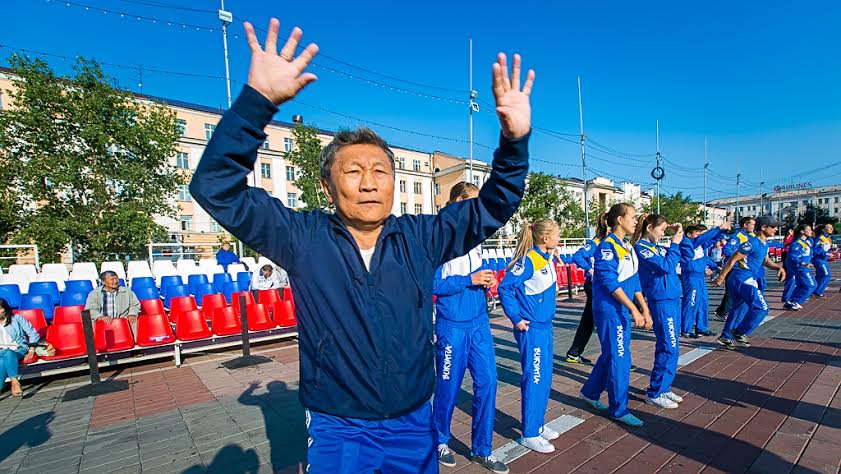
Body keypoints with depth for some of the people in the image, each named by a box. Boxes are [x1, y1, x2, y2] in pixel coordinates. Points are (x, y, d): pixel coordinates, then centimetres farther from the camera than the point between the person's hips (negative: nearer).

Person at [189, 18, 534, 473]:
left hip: (414, 423, 2)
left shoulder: (420, 237, -7)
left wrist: (514, 141, -21)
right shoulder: (303, 238, -12)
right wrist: (257, 100, -32)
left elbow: (491, 206, -4)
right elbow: (217, 188, -17)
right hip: (336, 431, -1)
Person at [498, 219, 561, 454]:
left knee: (544, 378, 17)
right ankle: (529, 434, 16)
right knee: (534, 379, 1)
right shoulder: (528, 260, -18)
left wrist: (548, 318, 17)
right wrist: (516, 318, -18)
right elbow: (505, 288, -19)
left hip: (546, 327, 9)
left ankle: (538, 424, 33)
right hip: (531, 329, -8)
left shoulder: (548, 260, 8)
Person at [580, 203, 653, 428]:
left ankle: (590, 392, 34)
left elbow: (634, 281, 14)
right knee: (619, 358, 0)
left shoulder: (628, 248, 12)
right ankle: (619, 409, 16)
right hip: (609, 310, -9)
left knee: (610, 354, 17)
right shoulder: (607, 246, -15)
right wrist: (633, 309, -20)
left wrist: (645, 309, 10)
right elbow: (610, 282, -21)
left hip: (623, 310, 9)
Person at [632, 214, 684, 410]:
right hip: (661, 301, -9)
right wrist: (675, 243, -11)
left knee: (670, 347, 14)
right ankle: (654, 393, 6)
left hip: (673, 299, 9)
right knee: (669, 348, -5)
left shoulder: (658, 246, 13)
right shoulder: (641, 248, -12)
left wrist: (680, 237, 7)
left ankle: (664, 388, 26)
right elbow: (666, 266, -20)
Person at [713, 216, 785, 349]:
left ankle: (725, 337, 21)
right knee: (762, 308, -7)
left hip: (748, 279, 10)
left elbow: (765, 261, 25)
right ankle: (740, 332, 5)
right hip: (744, 279, -10)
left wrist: (779, 267, 4)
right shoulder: (753, 243, -16)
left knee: (739, 308, 14)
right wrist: (721, 278, -15)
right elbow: (732, 259, -16)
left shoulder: (764, 244, 13)